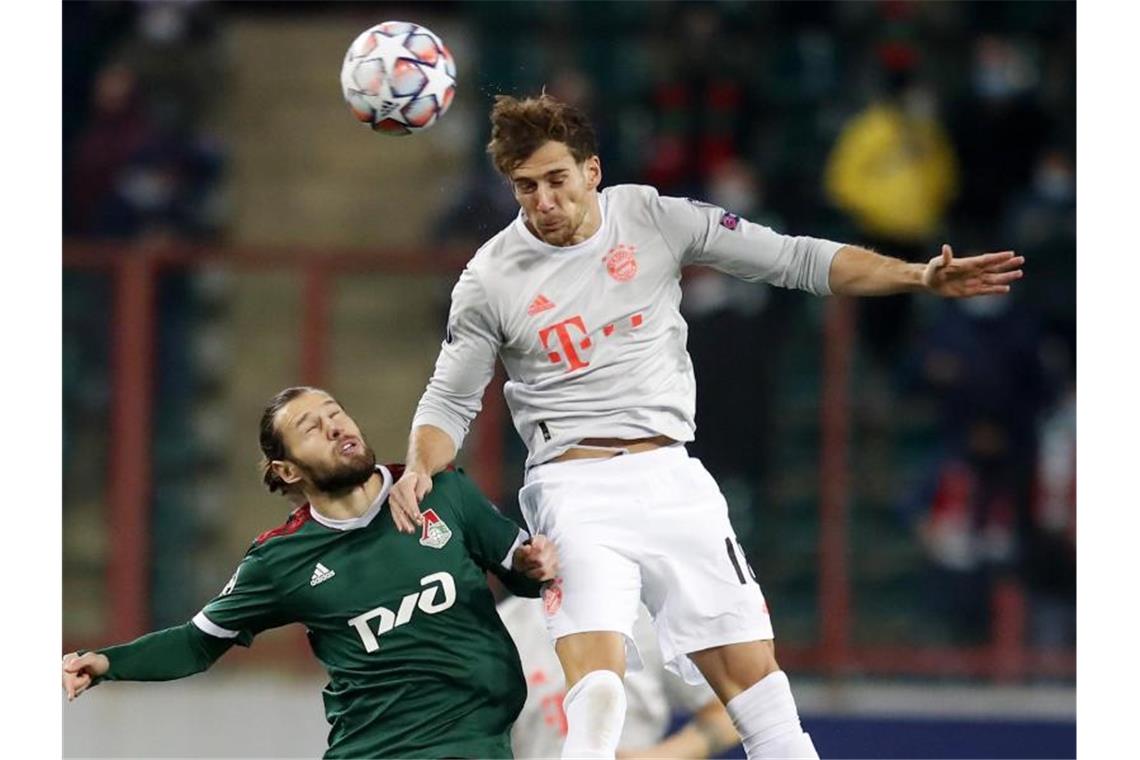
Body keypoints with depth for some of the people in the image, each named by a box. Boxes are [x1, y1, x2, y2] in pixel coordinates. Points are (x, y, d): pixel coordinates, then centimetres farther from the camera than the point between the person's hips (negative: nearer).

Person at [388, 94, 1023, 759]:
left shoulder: (654, 219, 2)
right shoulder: (491, 279, 0)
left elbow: (796, 260, 5)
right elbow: (449, 404, 10)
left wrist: (918, 277, -4)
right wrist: (418, 472, -11)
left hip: (671, 479, 2)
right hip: (577, 490, -2)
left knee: (753, 674, -3)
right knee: (596, 687, -22)